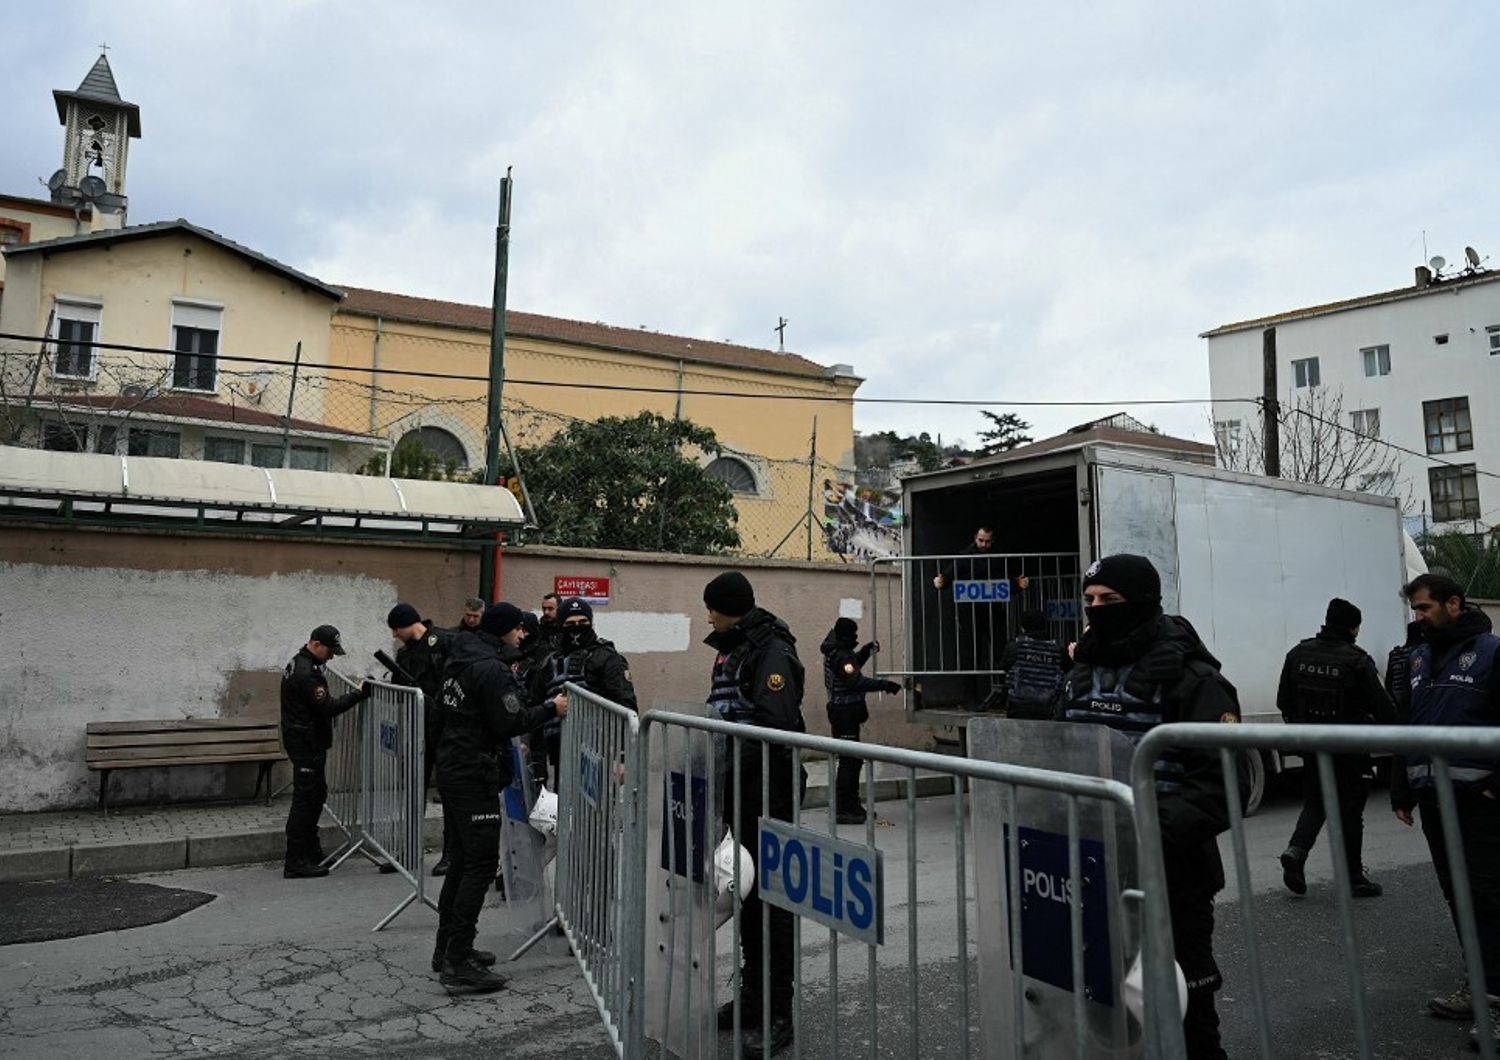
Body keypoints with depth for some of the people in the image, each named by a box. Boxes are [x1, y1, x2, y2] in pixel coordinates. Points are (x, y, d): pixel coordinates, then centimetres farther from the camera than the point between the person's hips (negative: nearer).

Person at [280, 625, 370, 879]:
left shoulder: (300, 664, 13)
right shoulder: (306, 673, -21)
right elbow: (328, 707, -25)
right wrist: (360, 694, -22)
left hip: (308, 742, 11)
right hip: (306, 744, -11)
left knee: (316, 794, 17)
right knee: (305, 798, -7)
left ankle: (311, 852, 27)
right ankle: (295, 863, -2)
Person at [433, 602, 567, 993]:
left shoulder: (460, 660, 13)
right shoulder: (492, 669, -16)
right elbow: (511, 723, -20)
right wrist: (551, 709, -8)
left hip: (452, 770, 10)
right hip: (475, 775, -10)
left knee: (462, 859, 17)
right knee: (482, 864, -7)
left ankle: (448, 948, 25)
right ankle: (458, 963, -5)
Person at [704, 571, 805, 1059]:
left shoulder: (772, 651, -15)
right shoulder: (731, 649, 13)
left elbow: (774, 727, -24)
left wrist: (728, 768, -23)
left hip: (769, 792, -9)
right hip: (738, 790, 9)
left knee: (771, 897, 0)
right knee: (746, 894, 16)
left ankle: (779, 1012, 10)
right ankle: (752, 994, 29)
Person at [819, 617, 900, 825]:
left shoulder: (837, 653, 13)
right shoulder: (840, 656, -18)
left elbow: (852, 669, 28)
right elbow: (856, 681, -27)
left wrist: (865, 652, 17)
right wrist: (885, 685, -25)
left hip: (844, 712, 11)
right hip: (844, 713, -11)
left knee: (853, 760, 16)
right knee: (849, 760, -8)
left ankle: (852, 805, 25)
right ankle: (844, 809, -4)